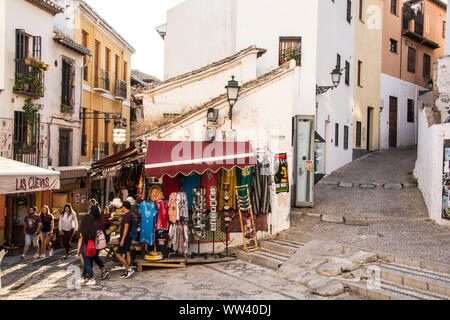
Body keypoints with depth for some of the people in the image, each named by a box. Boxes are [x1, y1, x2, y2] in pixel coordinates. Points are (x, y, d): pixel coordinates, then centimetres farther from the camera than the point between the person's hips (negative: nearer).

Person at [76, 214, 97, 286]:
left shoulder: (83, 229, -12)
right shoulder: (94, 229, -3)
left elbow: (80, 239, -6)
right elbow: (95, 239, 1)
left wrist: (78, 249, 2)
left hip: (85, 247, -4)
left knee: (87, 264, 3)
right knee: (86, 263, 18)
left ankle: (92, 279, 2)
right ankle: (83, 278, 29)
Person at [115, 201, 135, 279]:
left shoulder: (127, 215, -17)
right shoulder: (130, 215, 14)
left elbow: (126, 228, -22)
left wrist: (122, 239, -22)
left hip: (125, 238, -10)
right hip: (128, 239, 10)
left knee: (118, 255, -6)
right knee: (127, 254, 10)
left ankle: (129, 269, -6)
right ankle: (127, 272, 13)